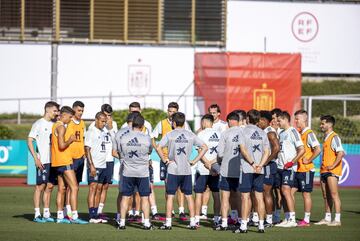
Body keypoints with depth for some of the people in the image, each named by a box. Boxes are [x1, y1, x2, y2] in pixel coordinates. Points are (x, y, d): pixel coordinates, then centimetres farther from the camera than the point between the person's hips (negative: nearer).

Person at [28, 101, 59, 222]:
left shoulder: (54, 125, 14)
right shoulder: (38, 124, -4)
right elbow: (29, 141, -8)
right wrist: (36, 159, -14)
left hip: (53, 161, 6)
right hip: (42, 161, -6)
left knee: (50, 186, 7)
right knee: (40, 186, -5)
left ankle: (46, 213, 13)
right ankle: (37, 214, -2)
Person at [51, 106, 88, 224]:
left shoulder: (55, 126, 16)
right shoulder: (61, 127, -14)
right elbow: (62, 145, -23)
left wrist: (69, 140, 15)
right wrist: (70, 140, -7)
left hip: (58, 162, 10)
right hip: (64, 161, -10)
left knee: (61, 189, 10)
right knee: (74, 188, -10)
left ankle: (60, 216, 10)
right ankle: (74, 216, -15)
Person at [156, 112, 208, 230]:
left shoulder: (170, 135, -4)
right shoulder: (191, 135, 4)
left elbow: (158, 148, -15)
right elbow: (204, 147, 2)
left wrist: (164, 159, -4)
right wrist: (194, 161, 4)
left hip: (173, 170, -3)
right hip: (187, 170, 3)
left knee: (170, 196, 3)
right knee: (189, 196, 9)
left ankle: (168, 223, 2)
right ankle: (192, 222, 8)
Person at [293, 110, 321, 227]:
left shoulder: (309, 133, -13)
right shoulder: (298, 133, 14)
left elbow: (318, 149, -22)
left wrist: (308, 160, -17)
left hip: (306, 170, -9)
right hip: (297, 169, 9)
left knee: (306, 194, -2)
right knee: (290, 192, 6)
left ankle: (306, 220, 3)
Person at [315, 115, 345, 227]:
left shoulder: (334, 137, -10)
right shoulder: (326, 138, 19)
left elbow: (341, 153, -20)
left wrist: (332, 166, -21)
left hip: (332, 171, -9)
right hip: (324, 170, 9)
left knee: (334, 194, -10)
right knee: (326, 195, 10)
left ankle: (337, 219, -11)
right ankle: (327, 218, 15)